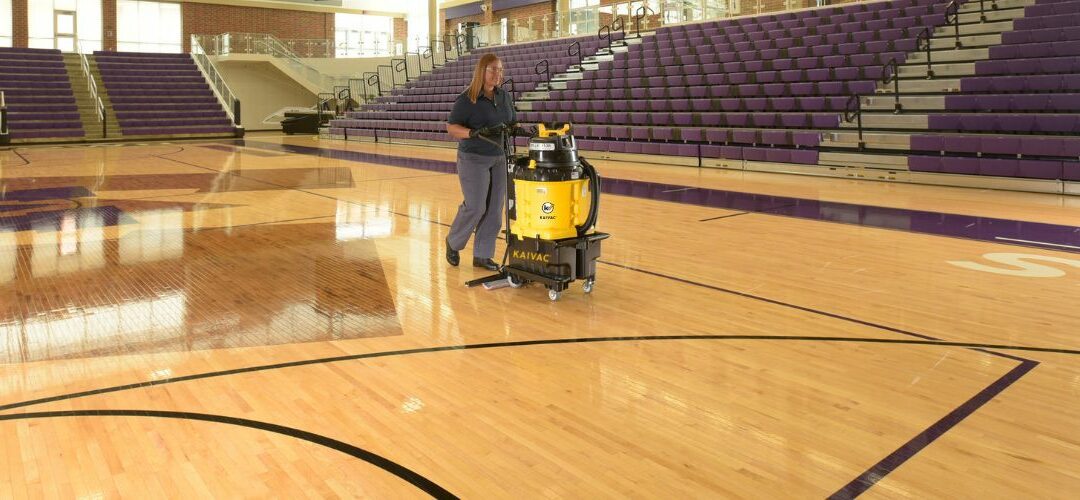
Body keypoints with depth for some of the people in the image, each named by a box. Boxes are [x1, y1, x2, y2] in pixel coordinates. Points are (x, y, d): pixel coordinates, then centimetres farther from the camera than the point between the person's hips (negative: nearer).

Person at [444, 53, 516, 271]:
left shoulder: (505, 96, 6)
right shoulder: (466, 99, -11)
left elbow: (512, 123, 15)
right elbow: (451, 128, -12)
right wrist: (474, 133, -28)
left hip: (499, 159, 6)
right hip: (473, 159, -6)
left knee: (494, 209, 3)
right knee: (475, 207, -8)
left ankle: (482, 255, 12)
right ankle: (453, 242, 18)